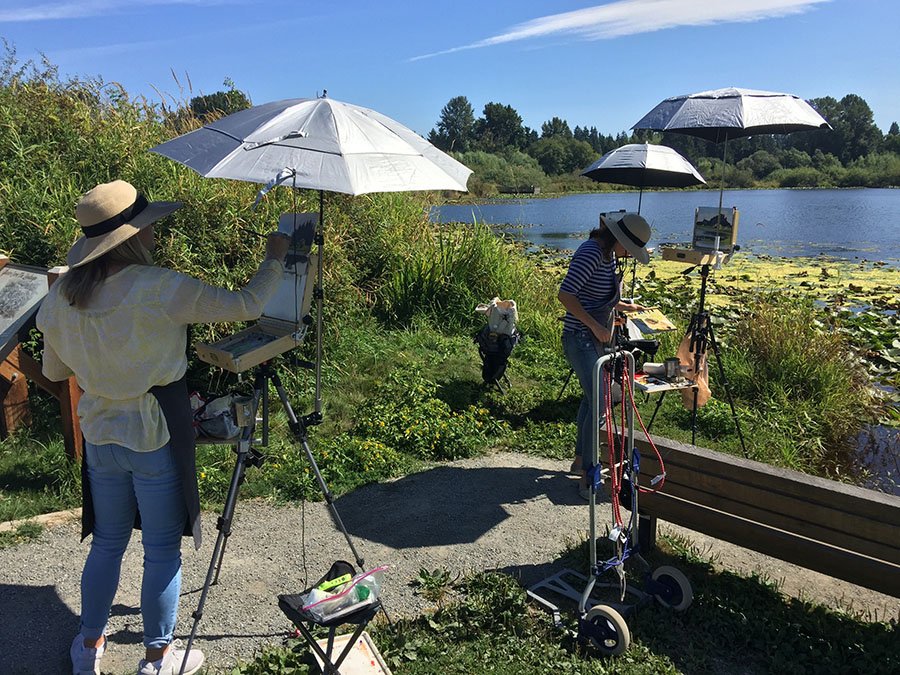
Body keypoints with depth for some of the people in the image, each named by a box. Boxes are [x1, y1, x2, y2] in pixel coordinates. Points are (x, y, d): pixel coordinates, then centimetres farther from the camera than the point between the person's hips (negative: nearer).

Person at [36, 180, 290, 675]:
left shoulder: (59, 299, -3)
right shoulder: (160, 289, -21)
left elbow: (54, 370, 10)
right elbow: (245, 306, -15)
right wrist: (274, 259, 1)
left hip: (100, 435, 5)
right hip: (156, 436, -5)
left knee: (106, 542, 23)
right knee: (162, 550, 12)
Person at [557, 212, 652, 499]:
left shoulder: (608, 253, 10)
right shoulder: (591, 253, -20)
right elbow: (565, 295, -28)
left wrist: (625, 307, 14)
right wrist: (596, 326, -25)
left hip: (596, 339, 10)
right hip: (581, 339, -10)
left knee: (591, 398, 18)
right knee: (598, 405, -12)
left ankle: (580, 459, 32)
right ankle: (587, 478, -3)